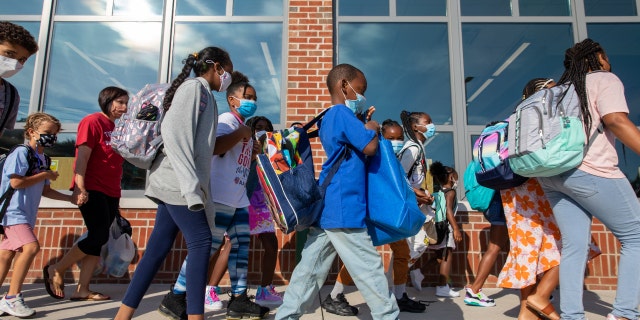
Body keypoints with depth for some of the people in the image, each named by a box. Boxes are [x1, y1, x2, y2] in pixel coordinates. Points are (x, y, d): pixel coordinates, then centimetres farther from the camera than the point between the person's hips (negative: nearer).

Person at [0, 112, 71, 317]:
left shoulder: (44, 159, 13)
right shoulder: (21, 153, -10)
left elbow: (45, 191, 17)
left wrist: (70, 198, 9)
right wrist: (45, 175, -11)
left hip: (27, 214, 8)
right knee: (31, 247, -21)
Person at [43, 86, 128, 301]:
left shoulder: (115, 128, 18)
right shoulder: (92, 121, -5)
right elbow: (82, 157, -13)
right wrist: (80, 188, -21)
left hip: (110, 193, 8)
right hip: (92, 190, -8)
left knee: (97, 239, 5)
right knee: (99, 236, -11)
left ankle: (82, 290, 9)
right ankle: (56, 270, 9)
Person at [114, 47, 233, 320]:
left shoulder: (201, 93, 21)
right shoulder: (195, 86, -6)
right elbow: (174, 133, -19)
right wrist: (191, 183, -24)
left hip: (175, 184, 9)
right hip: (178, 182, -9)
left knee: (158, 249, 9)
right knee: (201, 242, -8)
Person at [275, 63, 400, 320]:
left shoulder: (328, 118, 20)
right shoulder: (342, 113, -10)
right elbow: (370, 147, -15)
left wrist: (365, 127, 12)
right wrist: (372, 129, 3)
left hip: (325, 208, 10)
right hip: (343, 209, -10)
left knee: (310, 268, 12)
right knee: (369, 269, 2)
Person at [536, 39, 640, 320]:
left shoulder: (561, 89, 26)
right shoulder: (604, 79, 4)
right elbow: (617, 120, -12)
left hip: (551, 172, 7)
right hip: (588, 170, -7)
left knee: (574, 245, 6)